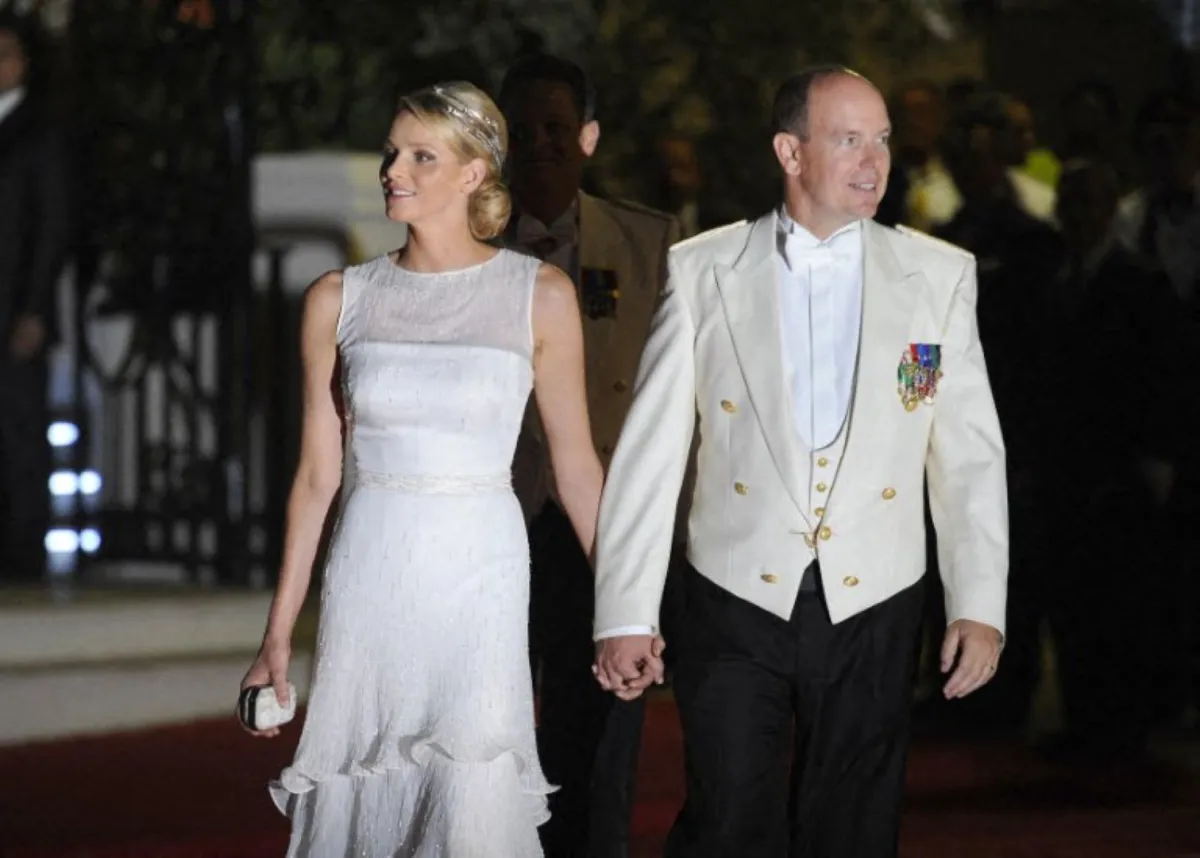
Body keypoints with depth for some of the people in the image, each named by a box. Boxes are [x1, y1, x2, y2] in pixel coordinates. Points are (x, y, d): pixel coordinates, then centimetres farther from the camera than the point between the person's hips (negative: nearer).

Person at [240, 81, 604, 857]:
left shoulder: (540, 296, 0)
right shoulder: (340, 301, 5)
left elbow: (576, 466, 3)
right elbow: (318, 474, 9)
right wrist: (279, 634, 8)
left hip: (479, 575, -2)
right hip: (369, 581, 2)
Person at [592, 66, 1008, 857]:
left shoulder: (939, 275, 3)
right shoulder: (701, 271, 0)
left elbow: (971, 456, 3)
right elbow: (650, 451, -1)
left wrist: (980, 606, -5)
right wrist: (626, 614, -6)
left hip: (872, 611, 1)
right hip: (737, 604, -1)